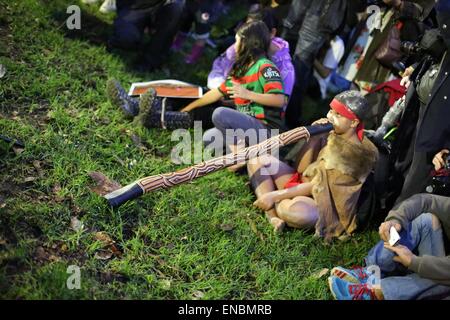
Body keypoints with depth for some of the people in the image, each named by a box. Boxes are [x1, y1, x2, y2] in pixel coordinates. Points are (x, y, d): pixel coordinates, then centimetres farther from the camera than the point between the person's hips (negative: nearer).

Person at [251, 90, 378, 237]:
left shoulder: (358, 152, -18)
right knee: (259, 161, -2)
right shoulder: (335, 134, 3)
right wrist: (315, 136, -8)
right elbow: (301, 169, 4)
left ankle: (278, 205, -5)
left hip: (323, 202, -8)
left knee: (294, 210, -42)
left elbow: (319, 186, -19)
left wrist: (276, 195, -20)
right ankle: (273, 217, -17)